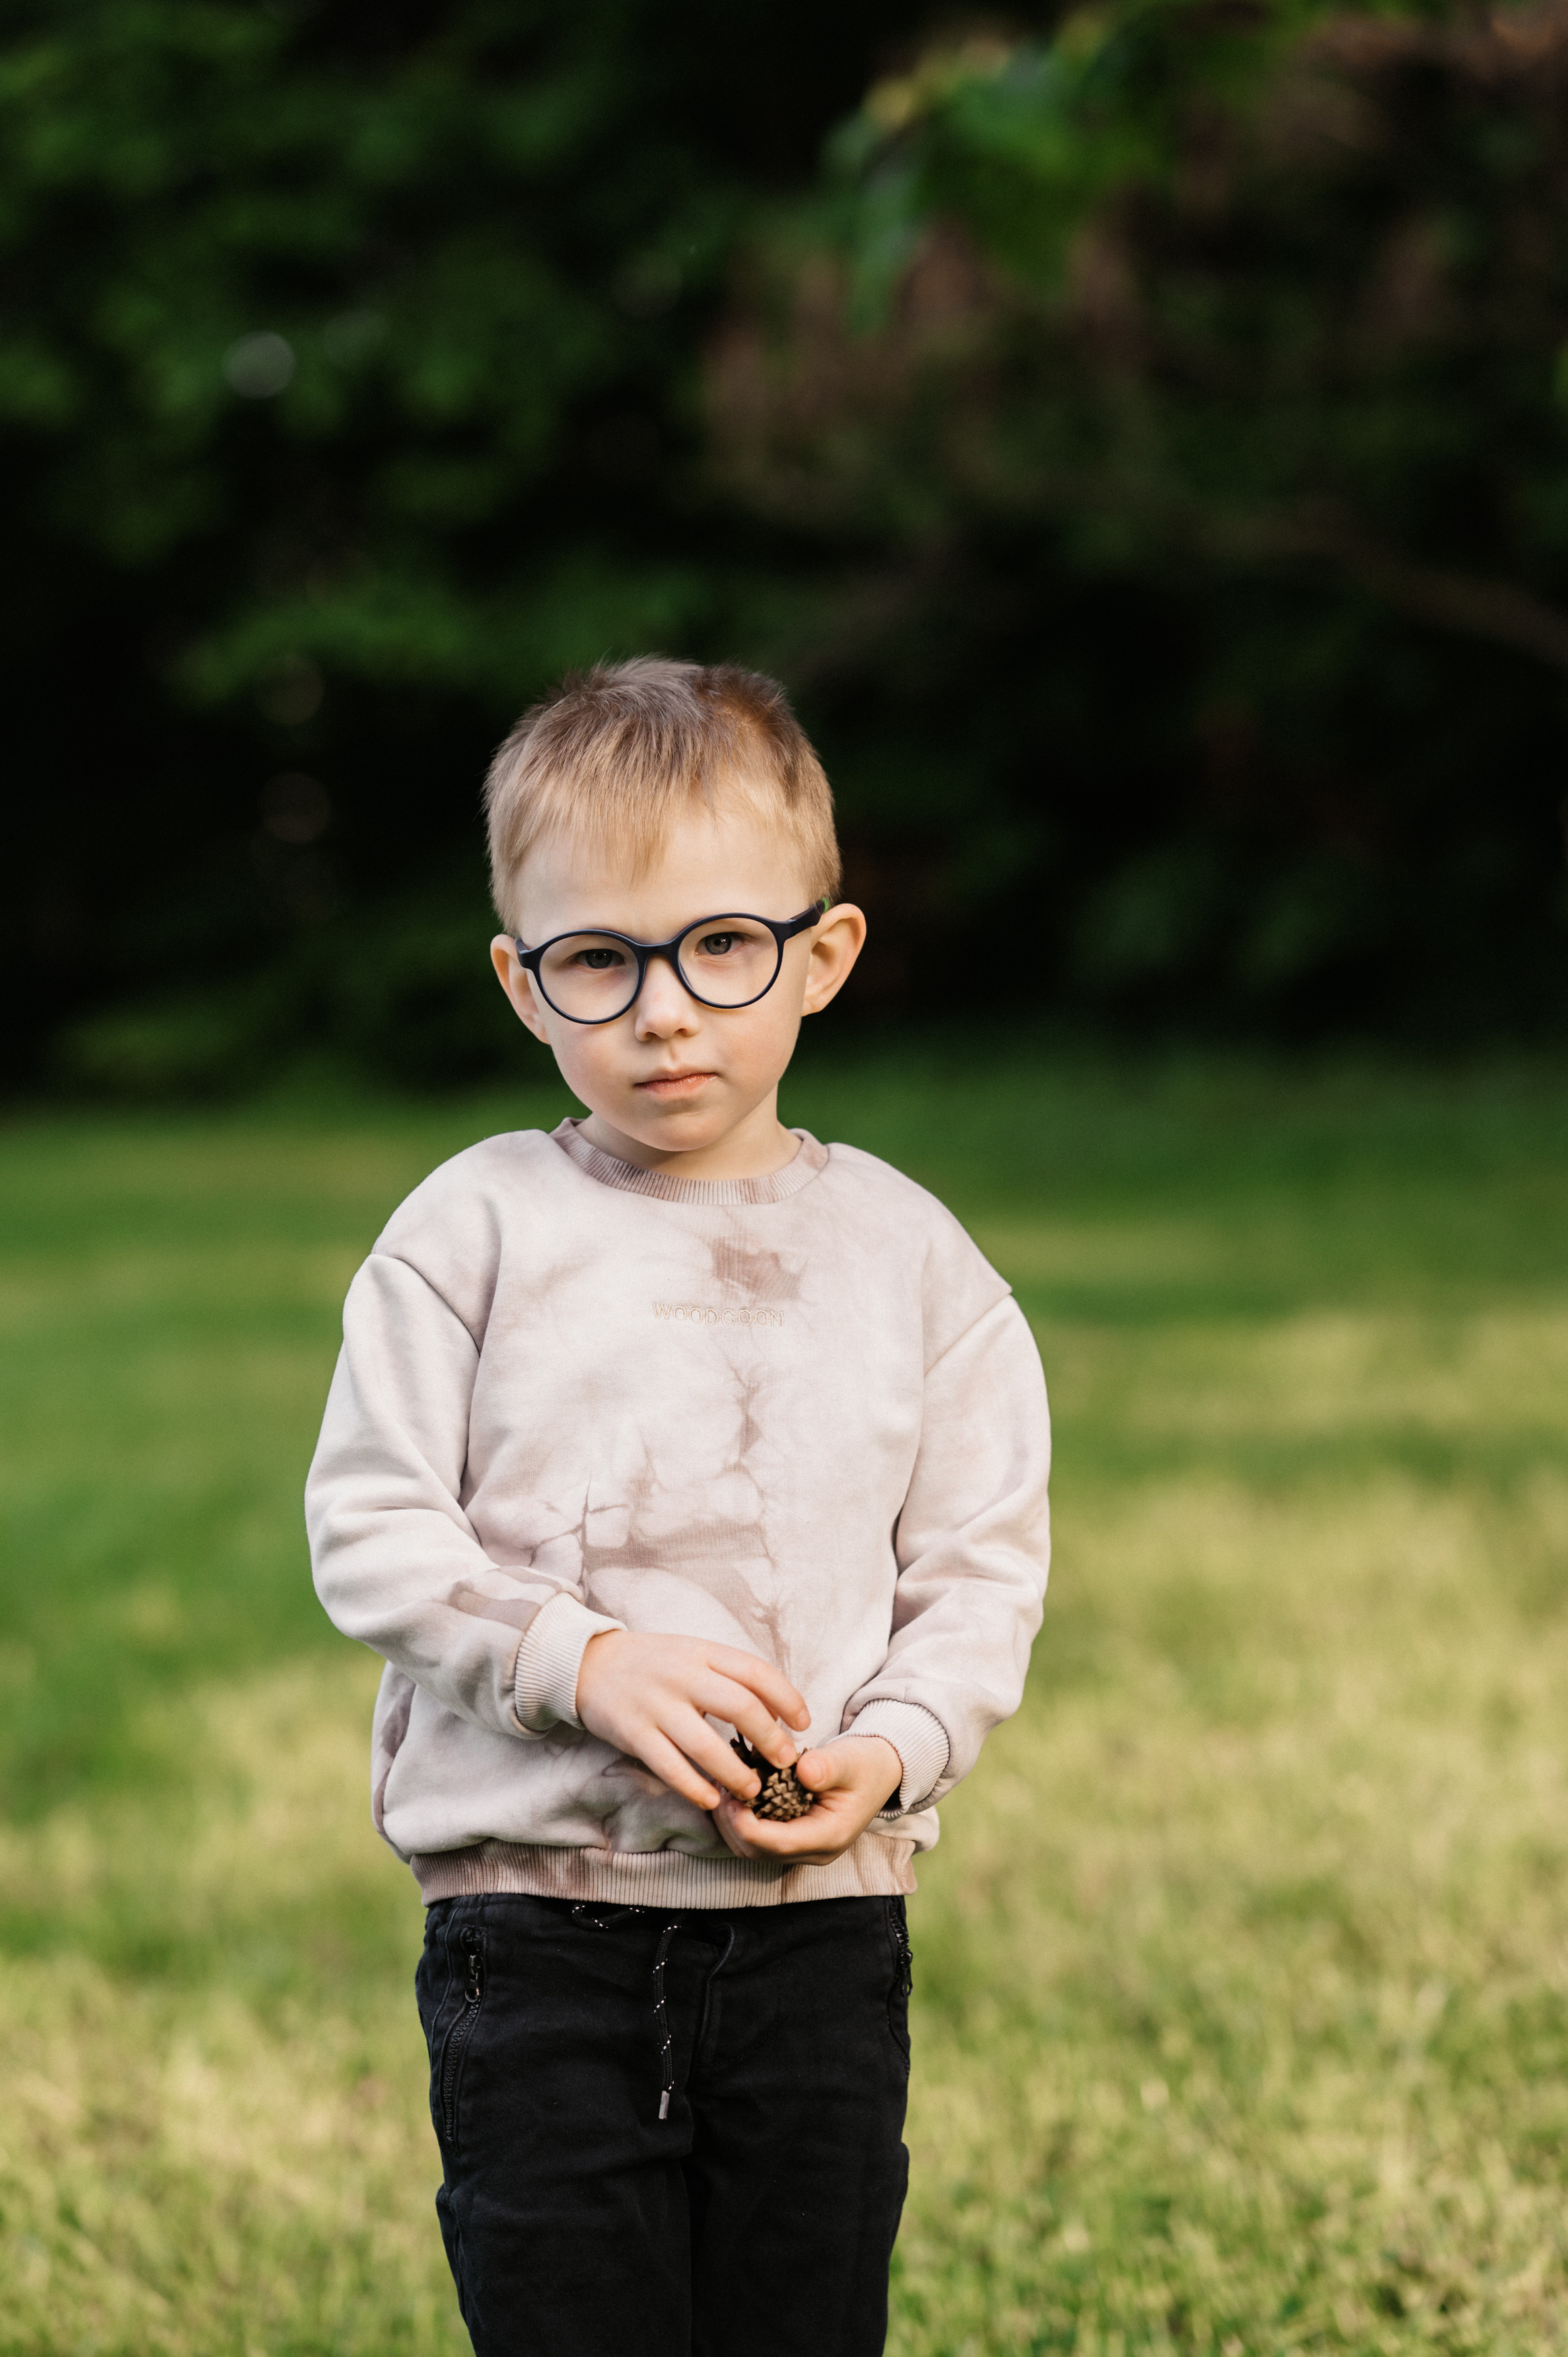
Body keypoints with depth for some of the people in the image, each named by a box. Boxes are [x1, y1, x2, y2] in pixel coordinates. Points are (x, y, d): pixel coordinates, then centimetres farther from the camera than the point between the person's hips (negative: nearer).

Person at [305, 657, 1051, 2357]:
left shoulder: (904, 1252, 4)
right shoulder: (474, 1229, -1)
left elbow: (984, 1569, 6)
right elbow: (368, 1533, -2)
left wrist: (888, 1752, -12)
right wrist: (588, 1662, -16)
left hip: (819, 1914, 2)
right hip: (535, 1918, -2)